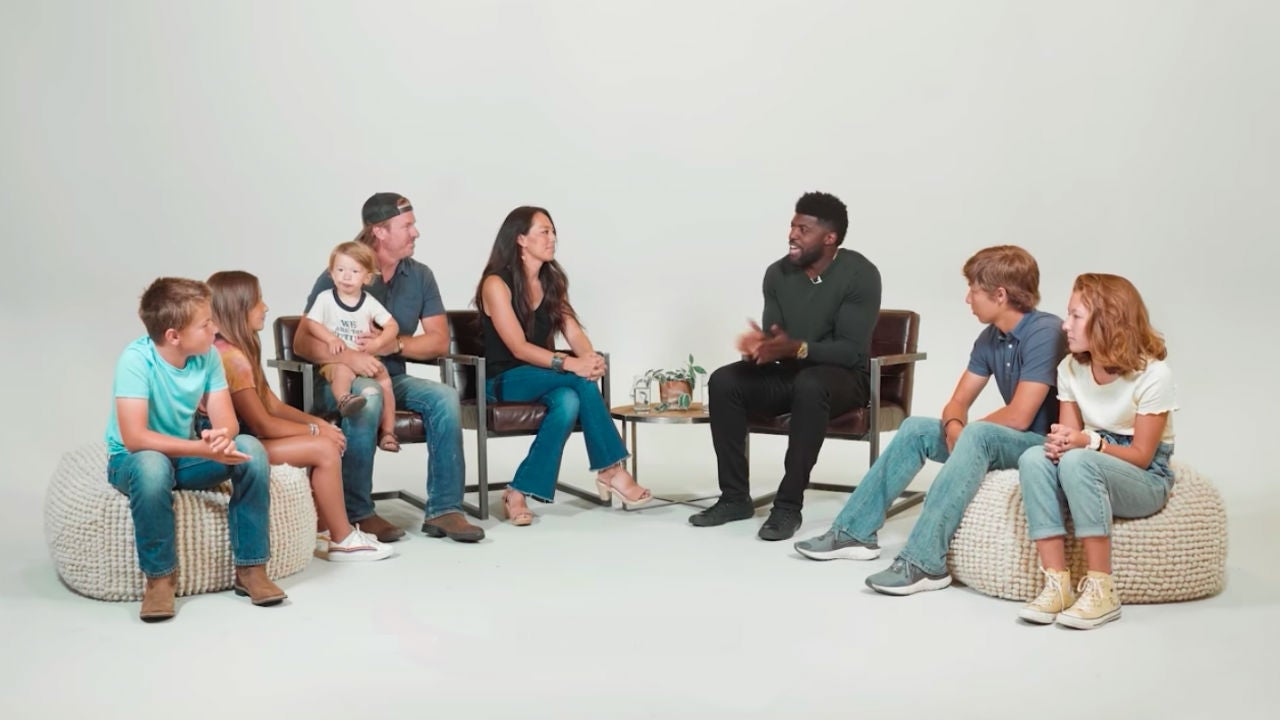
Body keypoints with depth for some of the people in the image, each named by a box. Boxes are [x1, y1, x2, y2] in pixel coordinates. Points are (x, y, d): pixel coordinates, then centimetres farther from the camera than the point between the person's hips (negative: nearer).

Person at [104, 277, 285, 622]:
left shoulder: (207, 355, -10)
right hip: (132, 461, -5)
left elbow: (227, 421, -9)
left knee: (250, 449, -21)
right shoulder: (136, 360, -25)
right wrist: (203, 448, -38)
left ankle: (250, 568, -12)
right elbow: (134, 438, -32)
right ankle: (160, 577, -20)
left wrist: (221, 437, -34)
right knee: (153, 465, -39)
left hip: (185, 456, 5)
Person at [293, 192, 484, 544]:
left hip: (393, 378, 4)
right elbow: (302, 342, -12)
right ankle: (357, 512, -29)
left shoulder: (420, 275, 5)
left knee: (445, 397, -24)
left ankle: (443, 509, -21)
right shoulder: (338, 277, -7)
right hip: (339, 379, -4)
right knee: (368, 396, -38)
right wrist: (347, 356, -30)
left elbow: (439, 341, 2)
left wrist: (394, 345, -17)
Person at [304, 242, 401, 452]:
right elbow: (312, 323, -2)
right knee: (343, 371, -37)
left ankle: (388, 431, -18)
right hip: (335, 359, -2)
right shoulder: (325, 298, 5)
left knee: (384, 380, -21)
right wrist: (331, 339, -19)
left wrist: (378, 342, -13)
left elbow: (392, 326, 6)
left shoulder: (369, 303, 8)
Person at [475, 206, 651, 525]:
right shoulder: (496, 284, -11)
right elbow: (518, 347, -21)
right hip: (505, 381, -6)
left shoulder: (552, 282, 10)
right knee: (580, 379, -30)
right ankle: (610, 470, -24)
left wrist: (591, 358, -25)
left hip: (544, 377, 6)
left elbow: (573, 332, -1)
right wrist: (570, 364, -34)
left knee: (569, 401, -32)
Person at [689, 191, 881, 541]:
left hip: (844, 377, -5)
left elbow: (852, 350, -22)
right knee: (723, 381, -18)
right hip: (791, 373, 5)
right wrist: (759, 347, -27)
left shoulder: (860, 274, -16)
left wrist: (796, 348, -37)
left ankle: (789, 505, -33)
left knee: (809, 384, -39)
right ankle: (735, 497, -13)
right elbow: (773, 339, -1)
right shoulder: (778, 273, 0)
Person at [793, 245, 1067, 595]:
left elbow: (1019, 416, -25)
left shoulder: (1045, 333, -20)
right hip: (1002, 442, 9)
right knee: (916, 429, 3)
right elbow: (958, 402, 8)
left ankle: (924, 561, -40)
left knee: (977, 435, -35)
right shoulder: (991, 338, 6)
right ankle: (854, 531, 4)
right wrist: (954, 427, -17)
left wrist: (965, 431, -8)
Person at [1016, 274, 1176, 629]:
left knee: (1078, 461, -37)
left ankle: (1101, 588, -31)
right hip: (1091, 469, 5)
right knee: (1034, 458, -28)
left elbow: (1141, 456, -14)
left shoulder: (1152, 374, -16)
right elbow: (1072, 435, 2)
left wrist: (1088, 443, -30)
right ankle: (1057, 583, -31)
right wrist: (1060, 441, -23)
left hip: (1146, 479, -5)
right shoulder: (1070, 368, 1)